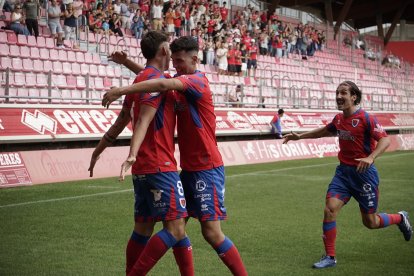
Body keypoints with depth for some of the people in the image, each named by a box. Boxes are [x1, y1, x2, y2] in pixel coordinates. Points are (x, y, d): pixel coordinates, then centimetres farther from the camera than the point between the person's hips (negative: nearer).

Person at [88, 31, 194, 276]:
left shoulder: (141, 79, 18)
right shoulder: (157, 79, -10)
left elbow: (121, 121, 24)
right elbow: (143, 120, -23)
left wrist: (99, 151, 32)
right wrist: (133, 154, -34)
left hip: (143, 168, 10)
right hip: (160, 166, -10)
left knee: (143, 228, 12)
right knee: (175, 227, -11)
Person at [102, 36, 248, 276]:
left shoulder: (197, 80, -14)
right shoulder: (181, 82, 11)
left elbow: (163, 85, -32)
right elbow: (152, 77, 25)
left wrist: (121, 90, -32)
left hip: (207, 168, -9)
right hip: (189, 167, 9)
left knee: (212, 232, -11)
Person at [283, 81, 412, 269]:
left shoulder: (365, 118, -15)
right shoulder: (338, 119, 5)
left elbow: (385, 139, -21)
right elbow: (324, 131, 25)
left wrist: (371, 157, -38)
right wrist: (299, 136, 22)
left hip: (363, 172, -5)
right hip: (343, 171, 5)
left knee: (370, 222, 5)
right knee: (329, 210, -11)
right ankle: (330, 257, 1)